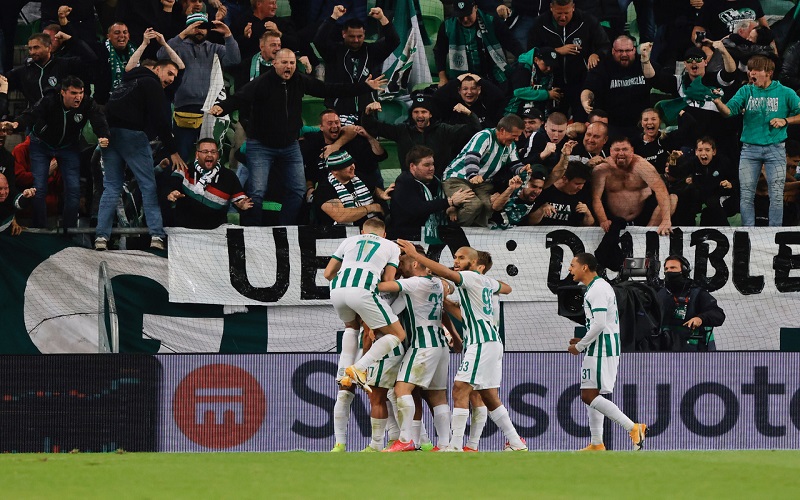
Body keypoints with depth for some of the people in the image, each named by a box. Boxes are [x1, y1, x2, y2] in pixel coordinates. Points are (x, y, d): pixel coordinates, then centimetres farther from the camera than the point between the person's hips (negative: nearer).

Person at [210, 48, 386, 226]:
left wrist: (365, 87, 5)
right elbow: (239, 98, -30)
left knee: (298, 190, 5)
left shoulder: (300, 82, -1)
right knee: (257, 192, -12)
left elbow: (328, 90, 6)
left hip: (290, 146, 6)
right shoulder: (262, 83, -18)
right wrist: (221, 107, -53)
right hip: (261, 146, -6)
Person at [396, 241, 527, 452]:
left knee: (460, 389, -14)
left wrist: (416, 255, -25)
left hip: (481, 343, -10)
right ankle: (516, 444, 17)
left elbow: (446, 273, -25)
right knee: (489, 396, 14)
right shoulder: (486, 281, 18)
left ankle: (455, 446, -19)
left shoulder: (471, 277, -8)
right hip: (491, 341, 10)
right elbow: (507, 288, 38)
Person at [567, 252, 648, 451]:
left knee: (589, 396, -13)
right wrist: (583, 342, 15)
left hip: (601, 350, -11)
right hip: (598, 349, 11)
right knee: (590, 395, 13)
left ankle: (634, 428, -16)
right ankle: (597, 444, 15)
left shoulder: (598, 289, -15)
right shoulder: (594, 288, 18)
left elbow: (599, 324, -23)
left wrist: (580, 346, -14)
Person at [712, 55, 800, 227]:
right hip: (750, 148, 2)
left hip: (775, 148, -2)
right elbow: (729, 111, -8)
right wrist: (718, 102, -27)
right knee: (746, 195, 1)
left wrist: (785, 121, -9)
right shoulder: (746, 91, 5)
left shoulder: (785, 93, 1)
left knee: (776, 195, -3)